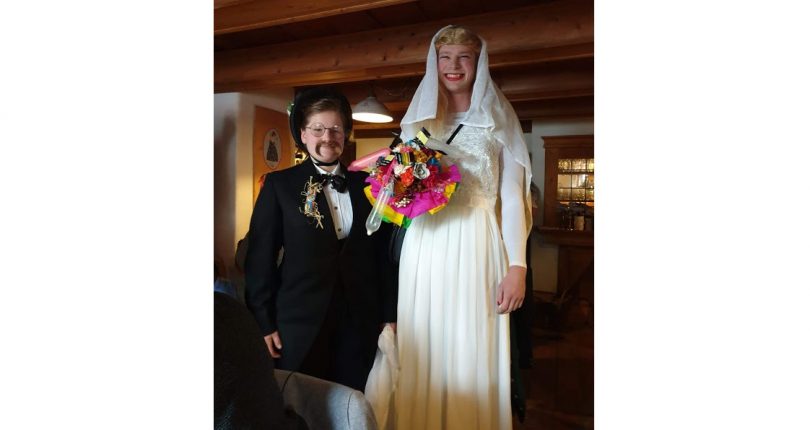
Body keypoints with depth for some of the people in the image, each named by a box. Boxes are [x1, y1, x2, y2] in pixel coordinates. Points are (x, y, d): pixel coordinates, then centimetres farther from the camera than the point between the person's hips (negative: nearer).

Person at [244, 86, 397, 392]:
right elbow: (260, 257, -1)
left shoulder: (365, 184, 6)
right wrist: (264, 323, -4)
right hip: (300, 322, -2)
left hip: (359, 322, 2)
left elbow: (382, 253, 7)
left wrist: (389, 316, 4)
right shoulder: (279, 184, 0)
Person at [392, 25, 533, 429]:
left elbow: (512, 197, 0)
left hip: (475, 248, -2)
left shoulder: (497, 120, 7)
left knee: (473, 355, 0)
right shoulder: (418, 119, 15)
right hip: (424, 249, 3)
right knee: (423, 355, 5)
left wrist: (517, 266, -9)